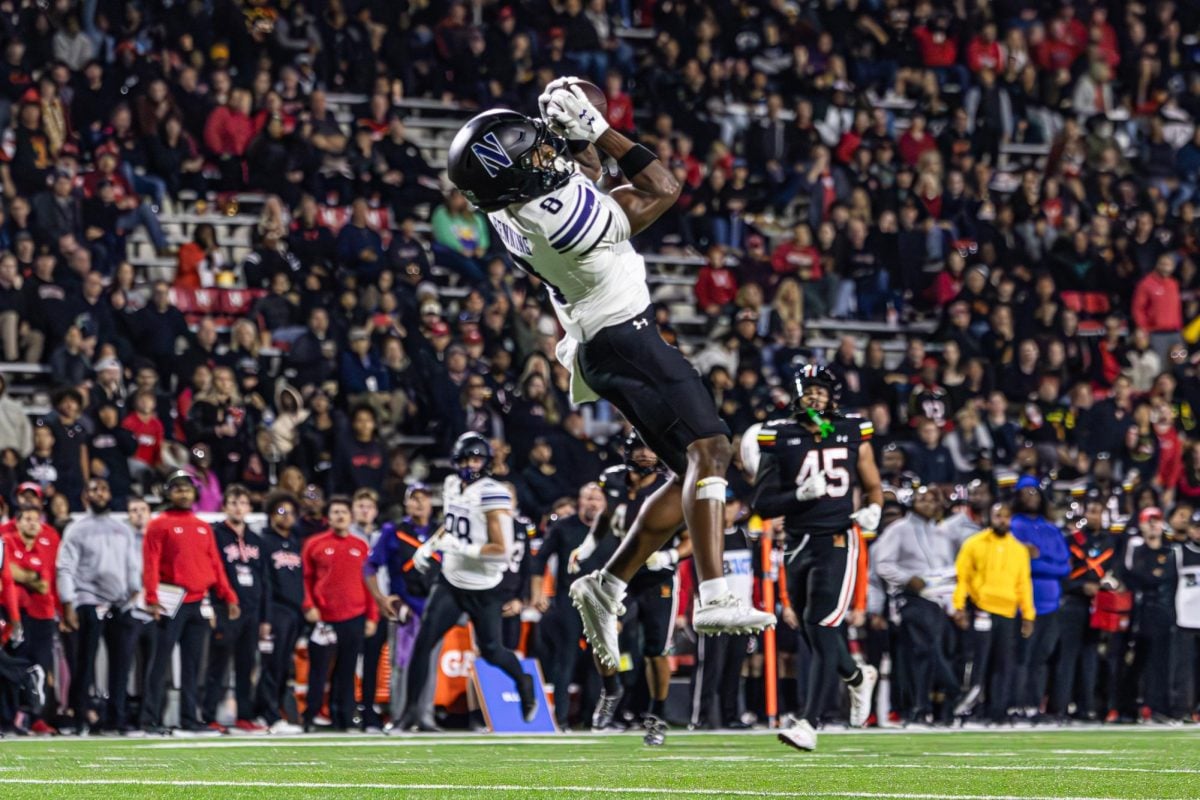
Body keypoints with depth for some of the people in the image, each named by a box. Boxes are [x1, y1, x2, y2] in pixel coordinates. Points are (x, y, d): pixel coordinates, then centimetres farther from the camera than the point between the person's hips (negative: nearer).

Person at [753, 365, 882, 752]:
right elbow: (762, 504, -1)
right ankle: (858, 677, 44)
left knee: (820, 628, -14)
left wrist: (873, 510, -5)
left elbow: (873, 486, 17)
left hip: (837, 541, -3)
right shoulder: (779, 438, 2)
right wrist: (801, 494, -17)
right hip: (797, 543, 3)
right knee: (812, 632, 11)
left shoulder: (853, 434, 5)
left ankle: (809, 724, -15)